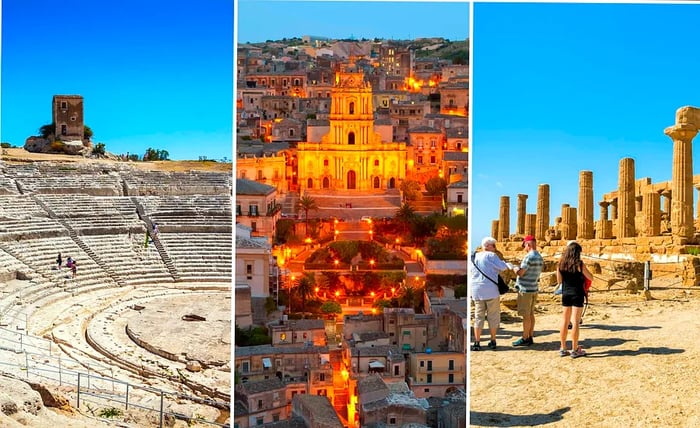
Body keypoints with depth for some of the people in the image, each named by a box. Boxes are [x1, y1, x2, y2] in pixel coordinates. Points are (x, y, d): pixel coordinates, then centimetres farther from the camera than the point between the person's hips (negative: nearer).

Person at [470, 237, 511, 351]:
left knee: (478, 316, 8)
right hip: (491, 290, -5)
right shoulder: (491, 255, -7)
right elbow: (502, 267, -12)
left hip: (477, 291, 5)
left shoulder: (474, 257, 12)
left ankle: (477, 343, 2)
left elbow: (471, 272, 18)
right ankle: (493, 341, 11)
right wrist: (503, 263, 8)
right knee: (493, 316, 7)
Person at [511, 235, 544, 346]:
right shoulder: (540, 258, 10)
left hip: (525, 290, -9)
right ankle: (530, 337, 18)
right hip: (534, 289, 9)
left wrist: (515, 268, 2)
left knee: (526, 315, -3)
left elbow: (520, 273, -19)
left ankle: (525, 339, 2)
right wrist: (520, 268, 19)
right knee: (531, 314, 13)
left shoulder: (529, 257, -18)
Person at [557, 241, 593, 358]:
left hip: (565, 294, 5)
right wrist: (583, 271, 14)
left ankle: (563, 348, 14)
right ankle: (574, 349, 5)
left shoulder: (561, 264, 2)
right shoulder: (579, 264, -11)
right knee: (576, 321, 1)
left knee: (565, 321, 11)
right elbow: (591, 278, -3)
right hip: (577, 294, -5)